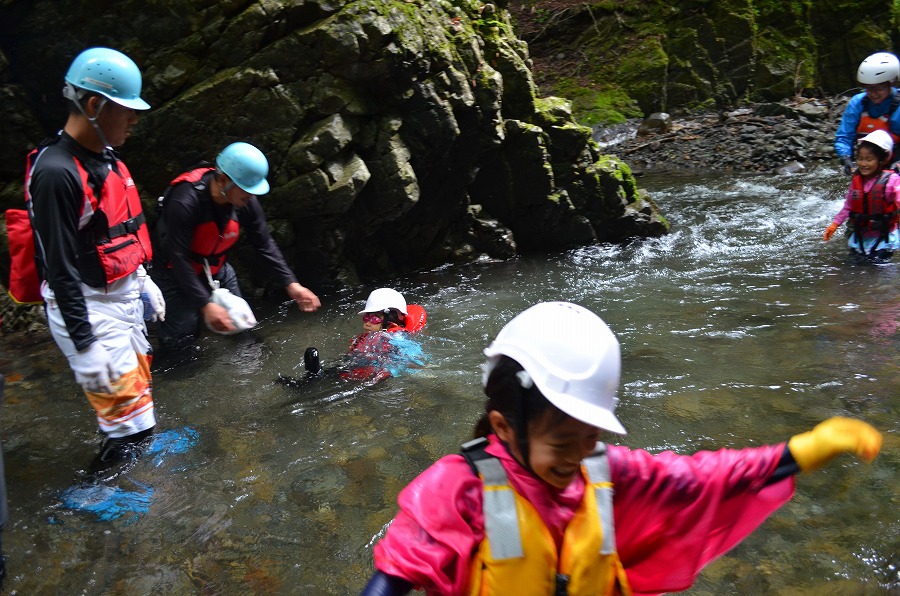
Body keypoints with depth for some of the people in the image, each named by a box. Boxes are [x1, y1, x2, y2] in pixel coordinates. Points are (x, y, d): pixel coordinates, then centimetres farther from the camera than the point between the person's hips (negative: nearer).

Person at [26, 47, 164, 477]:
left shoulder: (105, 157, 6)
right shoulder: (55, 173, -22)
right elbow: (60, 266, -23)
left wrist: (143, 281, 23)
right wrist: (85, 344, -22)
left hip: (125, 297, 9)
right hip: (88, 309, -9)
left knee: (138, 389, 19)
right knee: (124, 408, -3)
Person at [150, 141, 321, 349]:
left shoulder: (246, 201, -17)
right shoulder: (184, 203, -35)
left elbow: (265, 245, -6)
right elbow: (178, 258, -32)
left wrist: (291, 284, -11)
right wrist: (206, 305, -35)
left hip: (217, 268, 6)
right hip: (176, 274, -6)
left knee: (240, 325, 9)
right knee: (181, 340, -6)